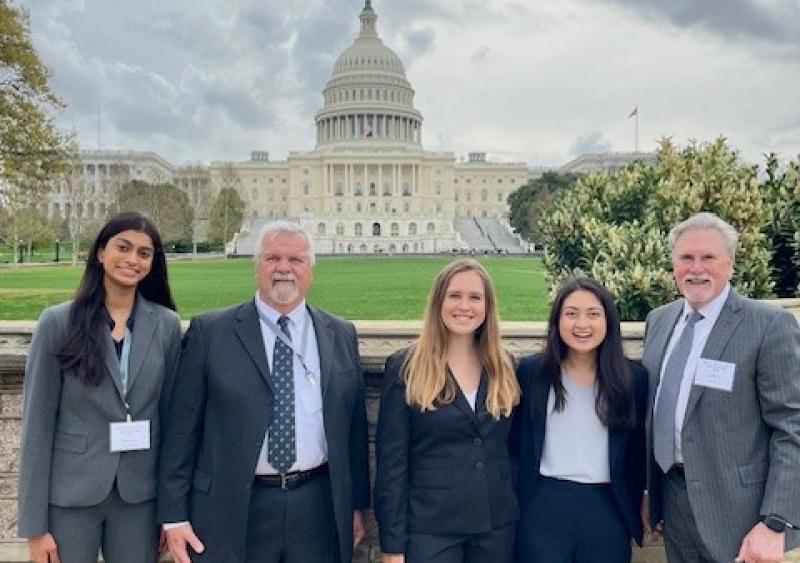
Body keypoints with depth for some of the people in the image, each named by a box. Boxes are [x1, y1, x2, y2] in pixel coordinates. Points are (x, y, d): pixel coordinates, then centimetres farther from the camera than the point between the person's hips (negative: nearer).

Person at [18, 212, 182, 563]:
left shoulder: (167, 324, -2)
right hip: (70, 493, -1)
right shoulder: (58, 322, -6)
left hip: (140, 494, 2)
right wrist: (35, 524, -5)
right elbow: (38, 422, -4)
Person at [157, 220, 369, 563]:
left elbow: (354, 425, 7)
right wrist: (174, 515, -4)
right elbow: (182, 427, -3)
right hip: (231, 510, -2)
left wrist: (357, 504, 8)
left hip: (318, 510, 2)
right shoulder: (210, 331, -3)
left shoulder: (341, 335, 4)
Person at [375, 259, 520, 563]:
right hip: (429, 526, -3)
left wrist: (520, 514, 5)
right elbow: (391, 461, -8)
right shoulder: (405, 367, -7)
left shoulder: (503, 367, 5)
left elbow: (512, 448, 10)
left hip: (497, 525, 4)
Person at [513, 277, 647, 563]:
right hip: (543, 509, -1)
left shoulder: (634, 378, -1)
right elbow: (516, 442, 3)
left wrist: (634, 510, 10)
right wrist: (514, 507, 3)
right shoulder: (531, 371, -3)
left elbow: (637, 452, 8)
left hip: (608, 511, 1)